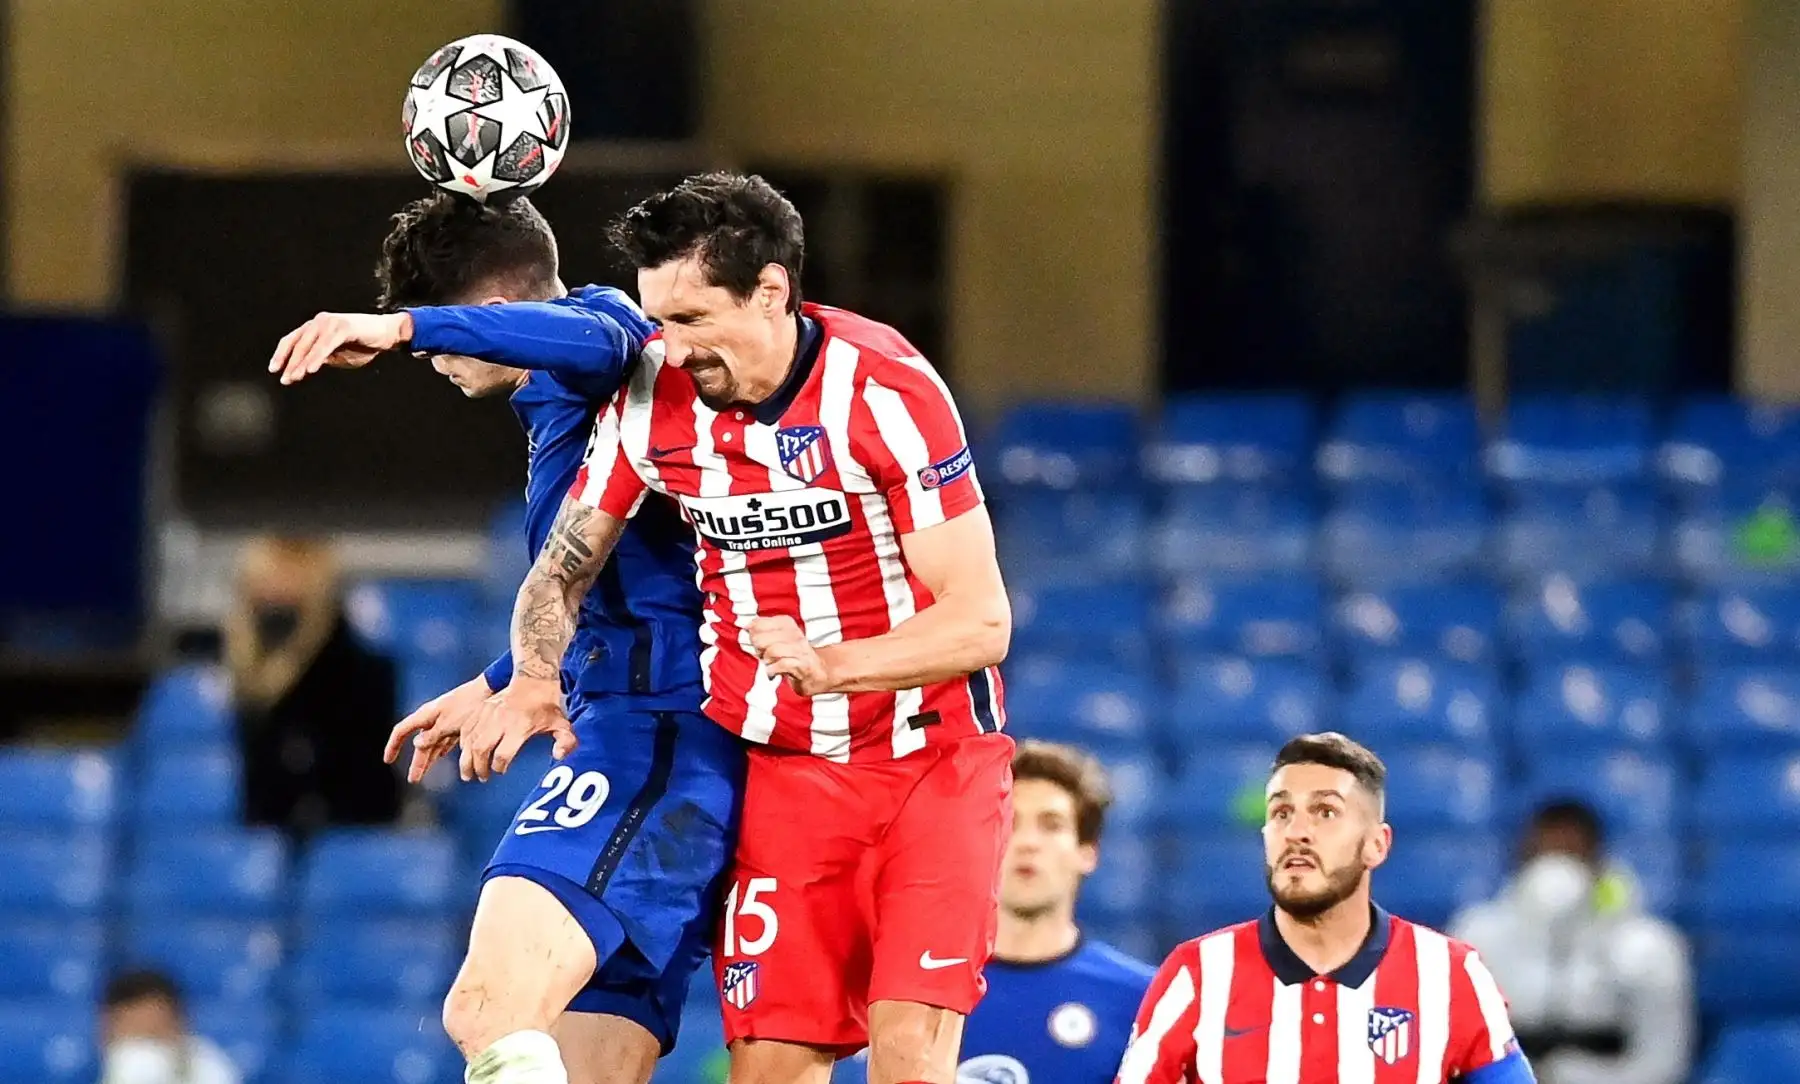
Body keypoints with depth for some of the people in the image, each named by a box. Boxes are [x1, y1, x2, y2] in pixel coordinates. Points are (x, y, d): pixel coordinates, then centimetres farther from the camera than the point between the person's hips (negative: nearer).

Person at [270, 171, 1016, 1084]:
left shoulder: (882, 389, -18)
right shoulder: (653, 397, -4)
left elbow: (981, 622, -19)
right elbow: (563, 564, 10)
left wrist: (830, 664, -33)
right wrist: (530, 682, -8)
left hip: (931, 758, -4)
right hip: (781, 763, 4)